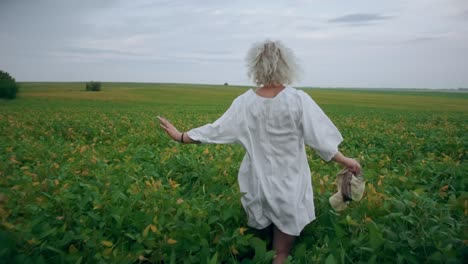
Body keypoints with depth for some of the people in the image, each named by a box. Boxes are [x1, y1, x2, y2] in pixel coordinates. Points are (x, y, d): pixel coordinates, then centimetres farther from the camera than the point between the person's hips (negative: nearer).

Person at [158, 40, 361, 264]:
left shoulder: (245, 103, -9)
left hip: (258, 184, 3)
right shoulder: (298, 99, -15)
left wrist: (181, 137, 8)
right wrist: (345, 161, 1)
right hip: (289, 186, -2)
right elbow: (319, 138, -13)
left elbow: (217, 130, -4)